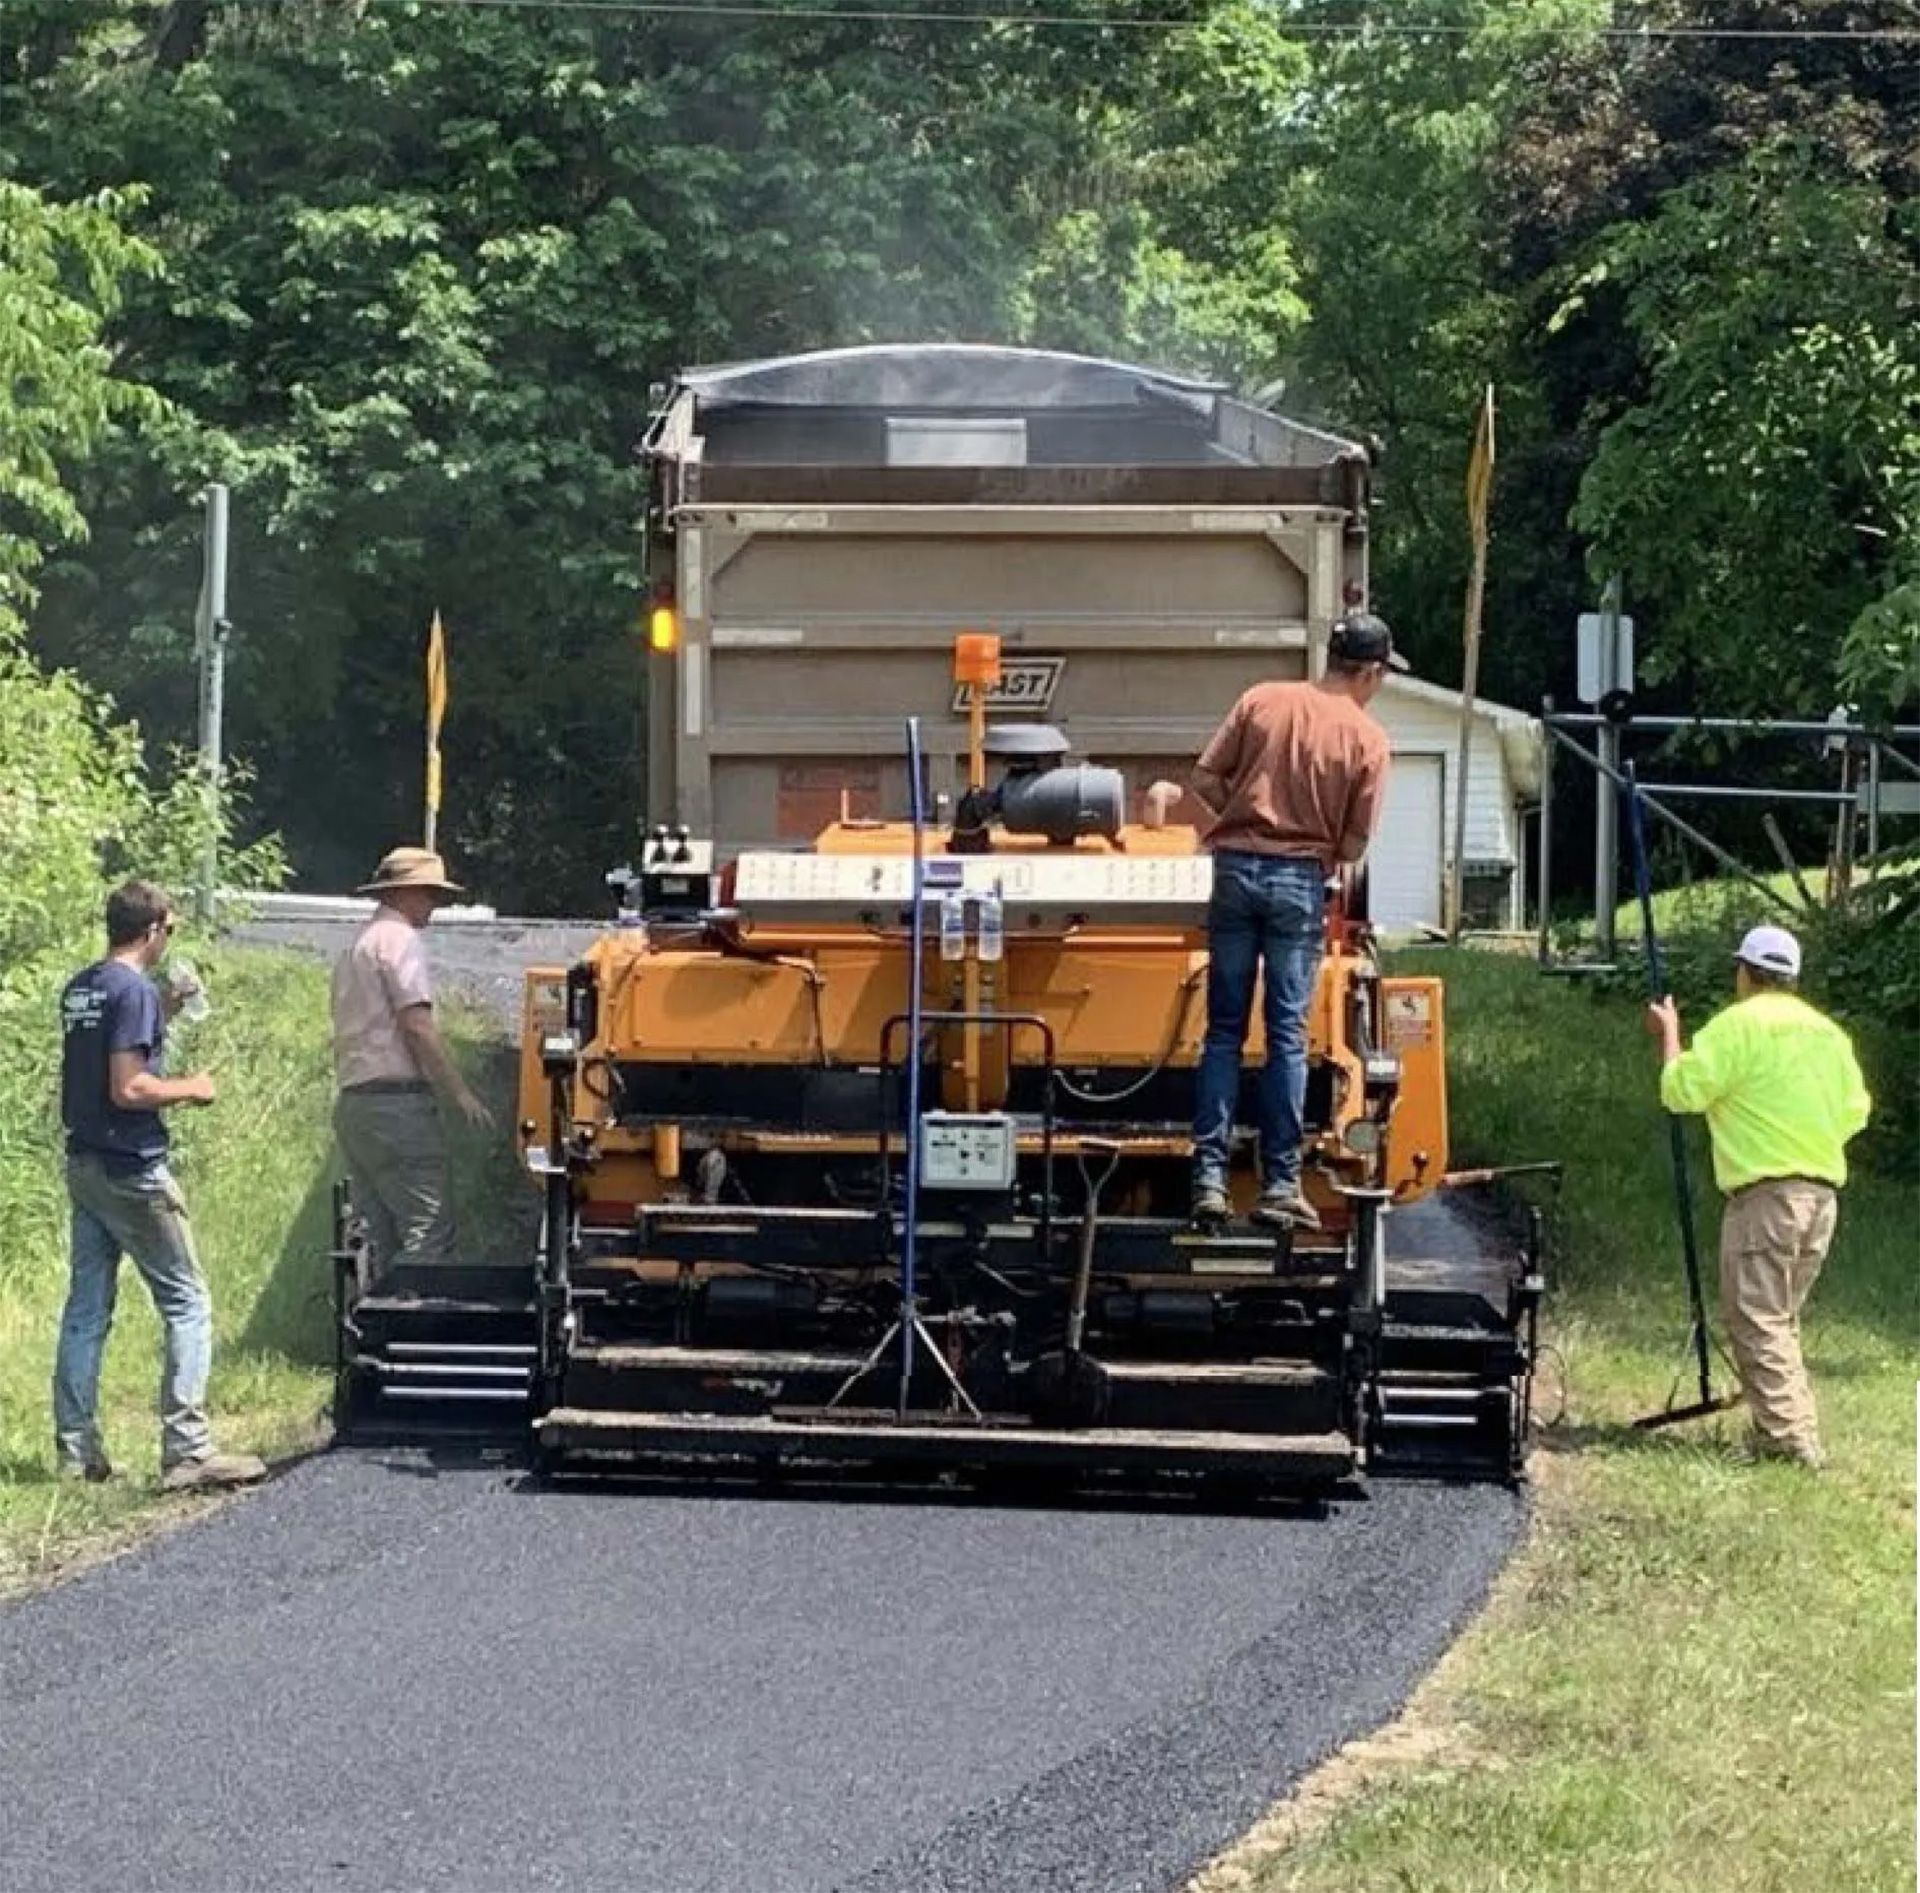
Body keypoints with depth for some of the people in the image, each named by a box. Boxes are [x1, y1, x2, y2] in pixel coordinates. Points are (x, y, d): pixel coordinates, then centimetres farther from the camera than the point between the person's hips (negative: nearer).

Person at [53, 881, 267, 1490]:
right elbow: (128, 1089, -21)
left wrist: (162, 1016, 19)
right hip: (131, 1169, -9)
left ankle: (76, 1450, 10)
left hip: (83, 1165, 9)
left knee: (87, 1307, 10)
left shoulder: (79, 988, 11)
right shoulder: (134, 990, -15)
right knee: (187, 1303, -3)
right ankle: (186, 1450, -8)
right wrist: (191, 1090, -7)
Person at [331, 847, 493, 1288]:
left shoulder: (354, 948, 23)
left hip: (352, 1103, 10)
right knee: (430, 1233, -13)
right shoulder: (400, 939, -6)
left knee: (384, 1240, 9)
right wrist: (460, 1092, -11)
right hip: (397, 1100, -10)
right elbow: (416, 1025, -15)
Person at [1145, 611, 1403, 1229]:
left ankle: (1209, 1177, 2)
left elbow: (1204, 778, 1)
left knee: (1224, 1031, 6)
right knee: (1287, 1035, 3)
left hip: (1235, 867, 2)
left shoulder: (1262, 700, 3)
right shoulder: (1368, 738, -2)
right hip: (1301, 880, -2)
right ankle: (1280, 1183, 3)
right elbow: (1354, 844, -4)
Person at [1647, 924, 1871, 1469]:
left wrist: (1669, 1035, 6)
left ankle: (1790, 1438, -14)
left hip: (1766, 1193, -7)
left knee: (1757, 1320, -6)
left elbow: (1682, 1090, -9)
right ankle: (1795, 1430, 16)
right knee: (1780, 1316, 17)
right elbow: (1855, 1110, 15)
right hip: (1824, 1192, 8)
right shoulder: (1827, 1031, 14)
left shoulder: (1738, 1024, -7)